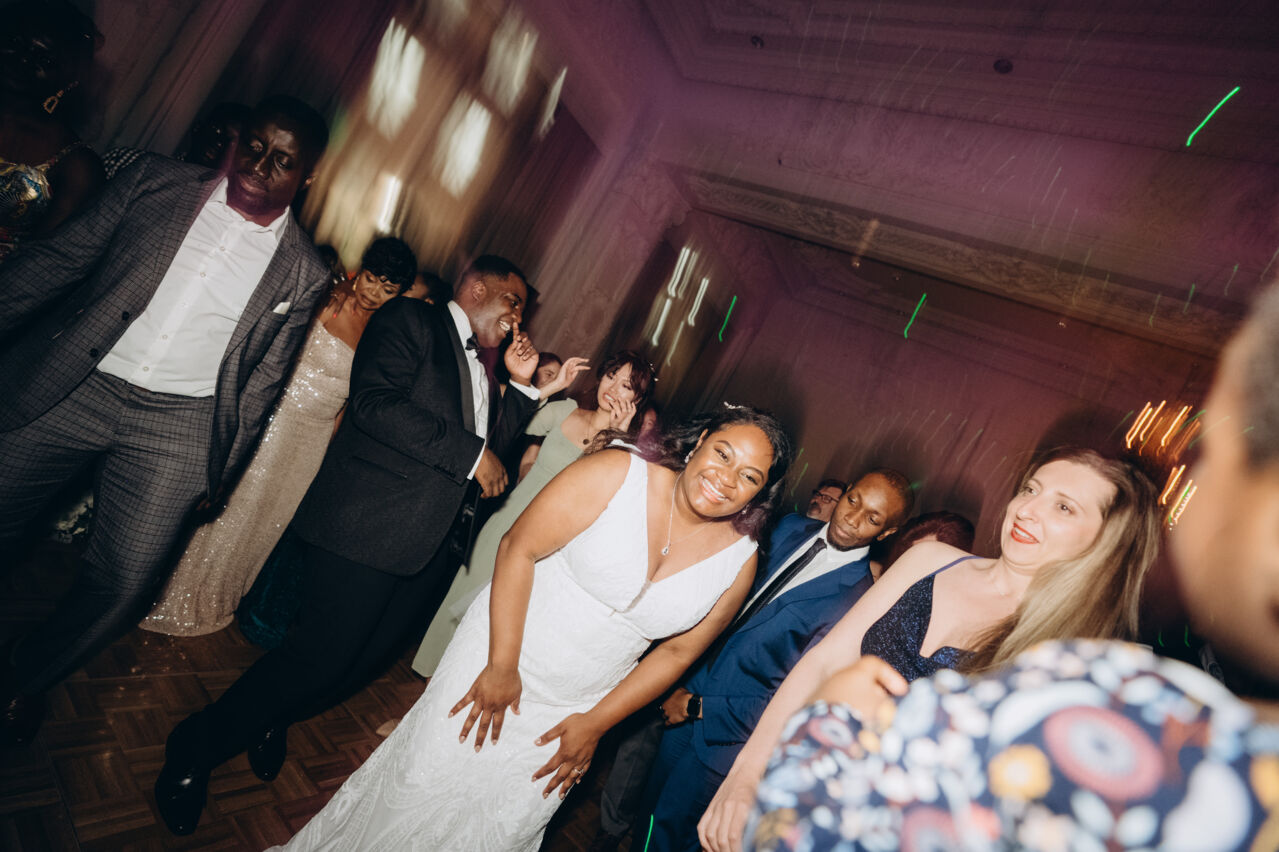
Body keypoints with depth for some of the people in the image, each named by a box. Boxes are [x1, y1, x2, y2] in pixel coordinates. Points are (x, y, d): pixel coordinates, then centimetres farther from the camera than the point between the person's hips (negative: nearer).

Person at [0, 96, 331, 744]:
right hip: (71, 387, 1)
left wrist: (219, 471, 6)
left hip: (175, 429, -1)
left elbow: (261, 382, 4)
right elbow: (58, 259, 6)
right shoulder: (158, 184, 4)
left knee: (125, 586, 0)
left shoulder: (300, 274, 0)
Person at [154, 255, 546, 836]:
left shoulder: (478, 366, 20)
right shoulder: (411, 320, -6)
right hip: (366, 527, -9)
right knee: (322, 654, -5)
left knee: (368, 656, 16)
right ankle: (193, 753, 21)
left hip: (428, 546, 9)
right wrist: (470, 453, -19)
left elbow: (492, 440, 19)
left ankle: (271, 718, 43)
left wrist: (522, 383, 9)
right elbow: (374, 402, -21)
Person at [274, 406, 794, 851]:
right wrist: (501, 666, -16)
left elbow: (677, 652, -1)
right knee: (420, 781, 12)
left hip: (572, 708, 3)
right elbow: (518, 548, -17)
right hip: (502, 656, -2)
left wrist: (594, 725, -1)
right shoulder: (615, 475, -20)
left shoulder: (740, 558, -9)